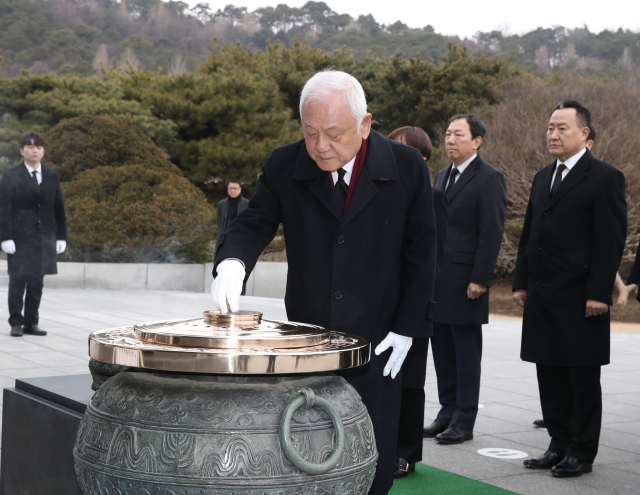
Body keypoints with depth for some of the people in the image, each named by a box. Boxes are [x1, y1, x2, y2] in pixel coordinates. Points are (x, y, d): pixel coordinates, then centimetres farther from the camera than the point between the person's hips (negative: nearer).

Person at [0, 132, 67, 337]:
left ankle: (31, 322, 13)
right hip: (20, 237, -3)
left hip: (44, 237, 3)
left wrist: (61, 236, 7)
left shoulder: (52, 176, 11)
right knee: (18, 280, -2)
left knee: (37, 282, 5)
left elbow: (59, 208, 12)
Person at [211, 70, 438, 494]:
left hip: (377, 346, -1)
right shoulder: (284, 167, 0)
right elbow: (254, 223, 0)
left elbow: (421, 255, -1)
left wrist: (406, 329, -5)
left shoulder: (407, 168, -4)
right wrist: (232, 263, -23)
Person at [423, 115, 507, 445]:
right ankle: (447, 414, 23)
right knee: (442, 353, 12)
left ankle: (464, 423, 9)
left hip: (465, 283, -8)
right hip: (437, 281, 8)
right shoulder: (441, 176, 17)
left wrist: (479, 280, -17)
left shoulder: (489, 179, -8)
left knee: (466, 355, 1)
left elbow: (492, 234, -13)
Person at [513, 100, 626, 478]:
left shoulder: (606, 178, -6)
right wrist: (522, 282, 13)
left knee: (583, 376, 3)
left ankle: (582, 452, 13)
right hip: (543, 297, 7)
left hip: (581, 299, -7)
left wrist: (599, 293, -17)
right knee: (550, 374, 12)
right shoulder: (543, 178, 16)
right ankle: (560, 444, 23)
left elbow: (611, 241, -12)